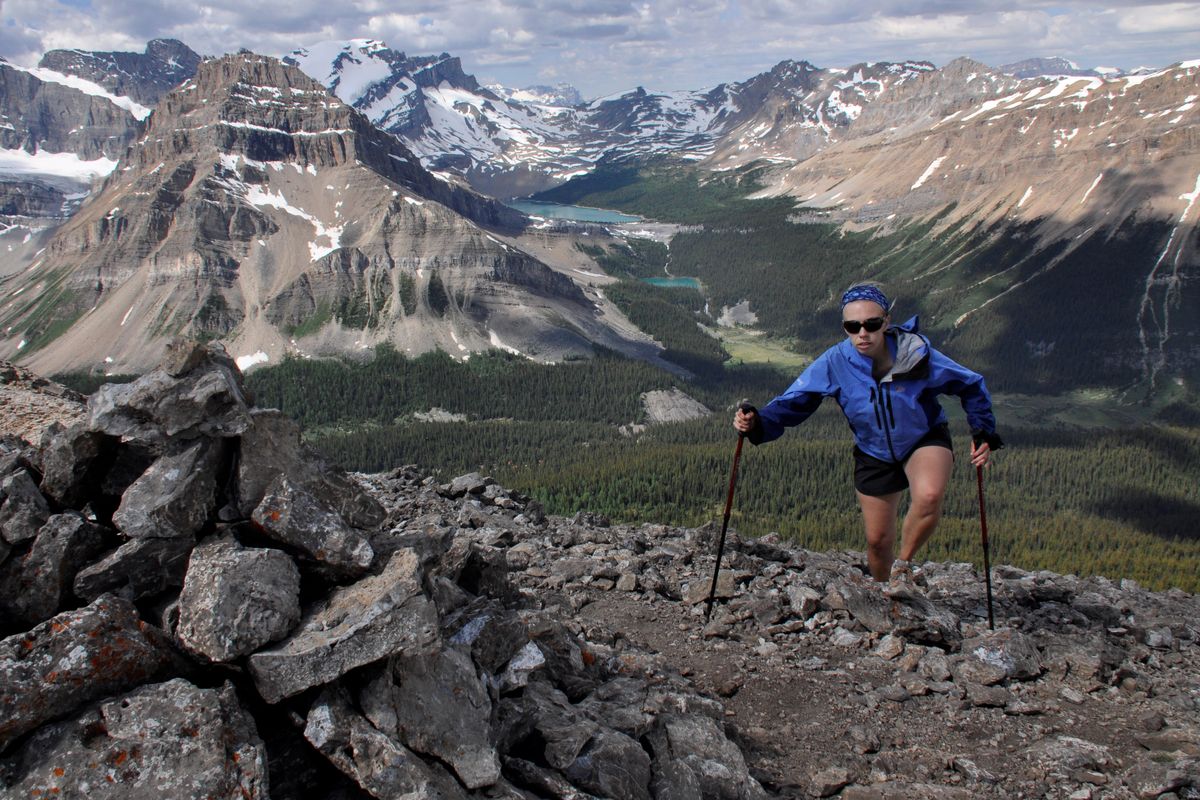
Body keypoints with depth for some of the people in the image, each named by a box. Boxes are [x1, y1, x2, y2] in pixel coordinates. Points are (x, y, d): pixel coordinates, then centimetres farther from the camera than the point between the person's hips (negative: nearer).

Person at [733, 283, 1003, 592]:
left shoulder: (916, 355, -25)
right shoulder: (835, 362, -23)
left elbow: (970, 385, -9)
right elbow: (793, 402, -19)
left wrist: (983, 432, -17)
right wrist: (759, 423, -38)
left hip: (925, 441, -2)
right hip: (874, 454, 2)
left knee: (929, 497, -34)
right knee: (878, 540, 6)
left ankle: (904, 564, -6)